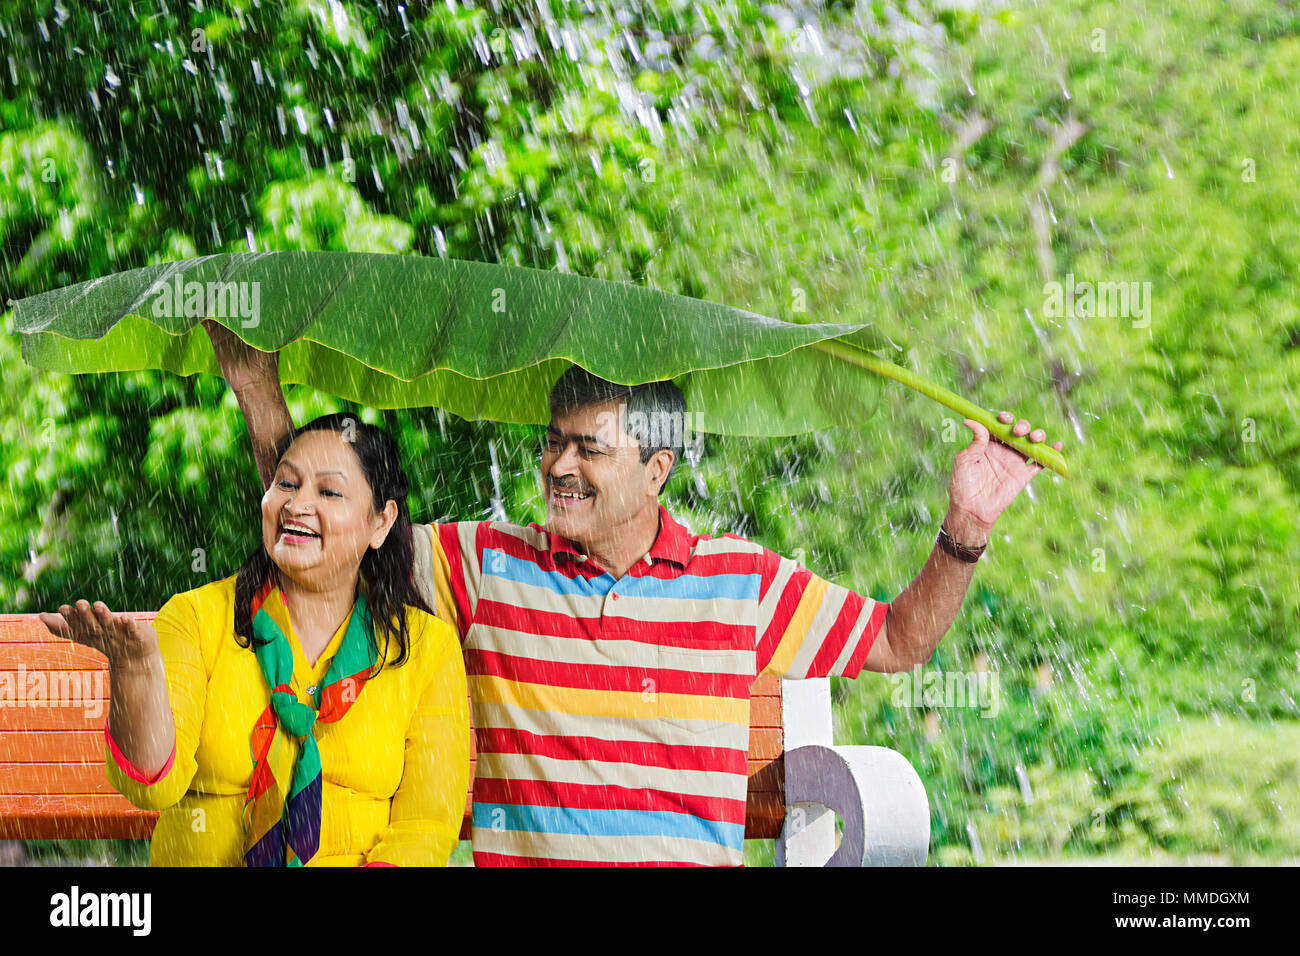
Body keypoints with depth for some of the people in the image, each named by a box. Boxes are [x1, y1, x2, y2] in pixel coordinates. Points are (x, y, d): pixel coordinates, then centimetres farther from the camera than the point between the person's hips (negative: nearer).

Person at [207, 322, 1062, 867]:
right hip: (520, 853, 1)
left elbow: (899, 642, 16)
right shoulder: (485, 563, 7)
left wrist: (965, 532, 2)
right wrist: (261, 390, 4)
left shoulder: (744, 581, 8)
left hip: (695, 853, 0)